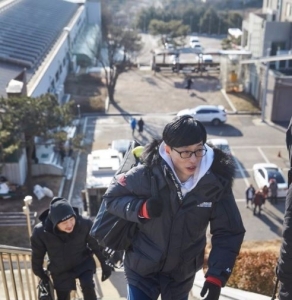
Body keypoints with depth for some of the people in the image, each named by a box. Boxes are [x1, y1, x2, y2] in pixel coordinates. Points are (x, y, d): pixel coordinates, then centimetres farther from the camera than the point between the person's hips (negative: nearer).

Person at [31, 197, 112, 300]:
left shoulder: (85, 223, -29)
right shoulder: (41, 232, -28)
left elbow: (97, 245, -9)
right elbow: (37, 256, -6)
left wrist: (105, 265, 1)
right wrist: (41, 274, 8)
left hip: (83, 263, -1)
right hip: (60, 271, 1)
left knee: (88, 287, -25)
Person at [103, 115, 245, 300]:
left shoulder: (217, 182, -20)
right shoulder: (148, 174, -25)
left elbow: (229, 234, -13)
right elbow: (112, 197, -10)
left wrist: (216, 276, -23)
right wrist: (142, 208, -28)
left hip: (182, 273, 2)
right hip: (142, 267, -2)